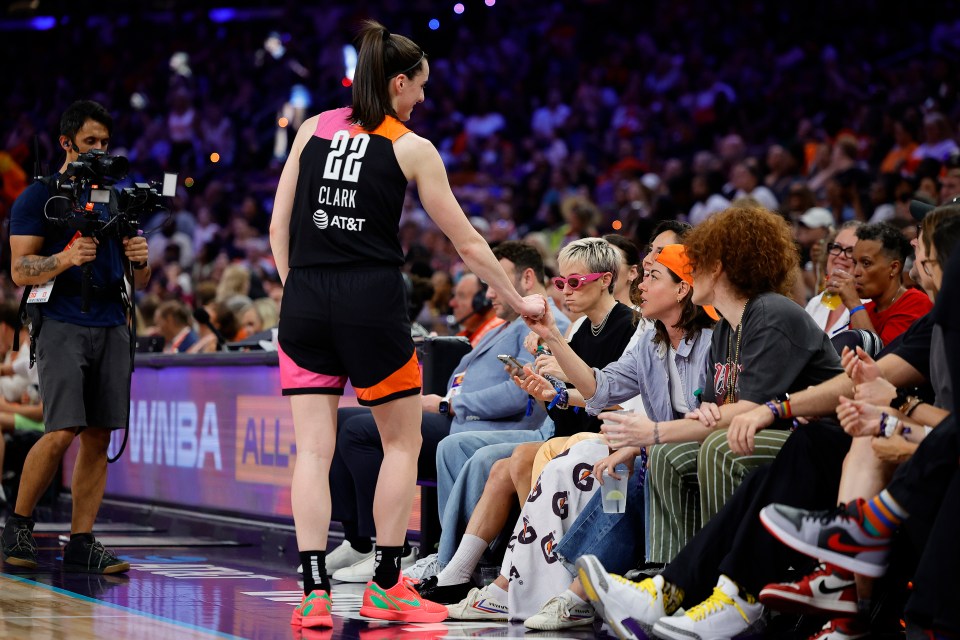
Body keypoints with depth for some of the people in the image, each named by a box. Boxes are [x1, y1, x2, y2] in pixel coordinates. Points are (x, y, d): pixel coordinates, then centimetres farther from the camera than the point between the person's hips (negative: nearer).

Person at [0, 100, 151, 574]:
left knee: (98, 438, 1)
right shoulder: (38, 197, 3)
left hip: (112, 328, 5)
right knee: (61, 433, -15)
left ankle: (82, 544, 5)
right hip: (62, 325, -5)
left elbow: (140, 283, 20)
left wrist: (140, 260, -3)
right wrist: (66, 258, -21)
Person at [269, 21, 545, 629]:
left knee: (313, 449, 3)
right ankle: (387, 585, 13)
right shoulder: (411, 149, 1)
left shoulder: (313, 128, 10)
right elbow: (467, 243, 5)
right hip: (373, 301, -3)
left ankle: (315, 592, -5)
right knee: (403, 441, 12)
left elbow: (279, 225, 8)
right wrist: (519, 300, 15)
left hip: (305, 301, 4)